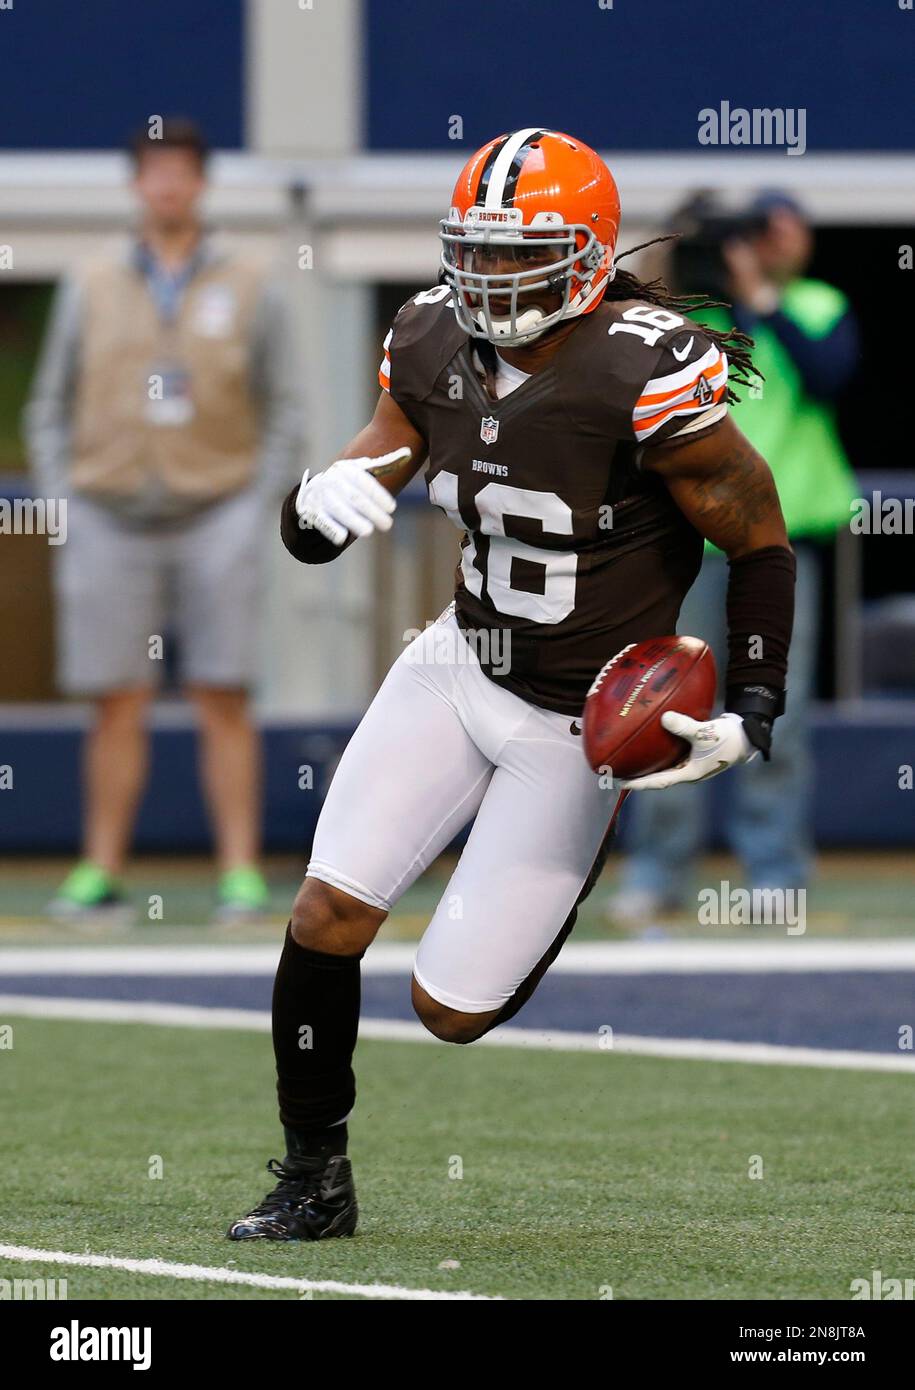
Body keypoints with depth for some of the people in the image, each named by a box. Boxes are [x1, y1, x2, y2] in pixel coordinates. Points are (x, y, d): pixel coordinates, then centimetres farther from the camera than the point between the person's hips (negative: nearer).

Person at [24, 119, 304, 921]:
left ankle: (242, 874, -3)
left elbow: (285, 413, 7)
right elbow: (50, 410, 12)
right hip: (110, 519, 1)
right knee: (118, 705, 1)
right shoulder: (92, 288, 9)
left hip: (215, 517, -1)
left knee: (225, 702, -4)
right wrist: (62, 510, 2)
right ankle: (102, 875, 4)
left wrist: (257, 514, -3)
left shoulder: (249, 289, 6)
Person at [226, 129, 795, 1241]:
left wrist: (751, 715, -19)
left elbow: (761, 543, -13)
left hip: (580, 719, -5)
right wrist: (324, 504, -22)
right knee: (328, 911, -9)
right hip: (462, 661, 5)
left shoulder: (641, 378, -24)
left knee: (453, 1009, -4)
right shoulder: (433, 344, -5)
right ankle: (313, 1179, 9)